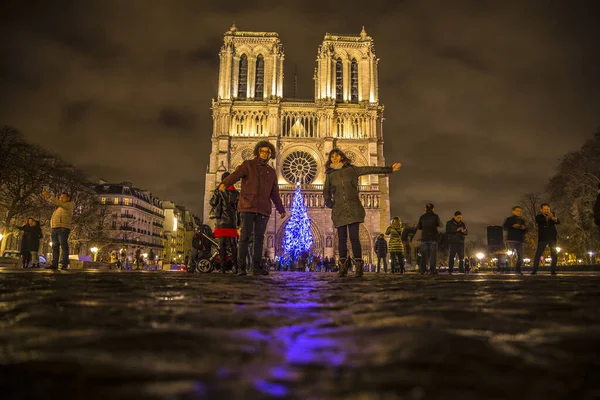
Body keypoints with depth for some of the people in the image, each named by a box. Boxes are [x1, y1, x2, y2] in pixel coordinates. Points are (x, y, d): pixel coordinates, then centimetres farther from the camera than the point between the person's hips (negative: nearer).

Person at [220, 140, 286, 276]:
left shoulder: (271, 172, 20)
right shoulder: (248, 165, 6)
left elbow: (274, 193, 26)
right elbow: (235, 174, -14)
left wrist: (281, 209, 28)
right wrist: (224, 183, -35)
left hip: (263, 209, 4)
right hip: (247, 207, -4)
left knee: (259, 238, 3)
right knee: (245, 236, -6)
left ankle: (256, 267, 6)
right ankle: (241, 266, 0)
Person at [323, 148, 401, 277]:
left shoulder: (351, 169, 8)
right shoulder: (330, 174, 11)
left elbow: (371, 169, 8)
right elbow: (326, 192, 18)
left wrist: (390, 169, 7)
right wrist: (329, 203, 0)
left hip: (353, 209, -1)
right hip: (339, 211, 1)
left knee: (354, 237, -8)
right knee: (342, 239, 1)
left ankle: (359, 266, -3)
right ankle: (343, 267, 8)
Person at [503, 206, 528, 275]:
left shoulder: (522, 221, 20)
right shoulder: (509, 219, 7)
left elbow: (525, 231, 19)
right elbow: (504, 227, -6)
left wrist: (524, 228, -4)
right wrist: (512, 226, -20)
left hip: (520, 240, 5)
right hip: (511, 240, -5)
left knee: (521, 256, 3)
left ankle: (517, 270, 12)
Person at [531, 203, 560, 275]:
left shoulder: (552, 215, 12)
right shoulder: (538, 216, 5)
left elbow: (558, 222, -5)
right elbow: (538, 221, -19)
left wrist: (555, 219, -30)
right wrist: (547, 218, -38)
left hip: (552, 238, 3)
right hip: (543, 238, -3)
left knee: (554, 254, 1)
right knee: (538, 254, -8)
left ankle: (553, 270, 7)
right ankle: (534, 271, -8)